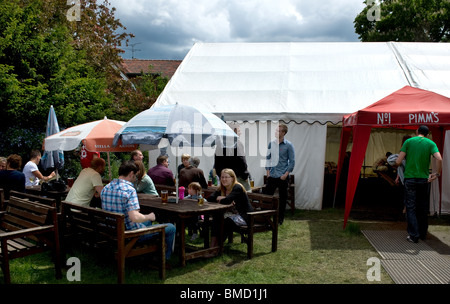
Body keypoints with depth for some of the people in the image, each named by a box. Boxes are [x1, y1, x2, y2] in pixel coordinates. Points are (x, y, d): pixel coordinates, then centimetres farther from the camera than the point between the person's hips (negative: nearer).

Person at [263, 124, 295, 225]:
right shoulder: (271, 143, 5)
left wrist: (286, 174, -12)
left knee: (283, 198, 7)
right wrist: (268, 171, 5)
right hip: (272, 175, 3)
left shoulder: (288, 145, -6)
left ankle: (280, 218, 21)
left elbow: (292, 161, -5)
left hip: (283, 176, -3)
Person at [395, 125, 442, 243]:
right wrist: (437, 173, -2)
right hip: (424, 179, 2)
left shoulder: (409, 141, 0)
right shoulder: (430, 143, 2)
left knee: (411, 207, 2)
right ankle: (423, 234, 25)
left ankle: (413, 236, -1)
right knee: (423, 207, 15)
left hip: (410, 178, -2)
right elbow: (439, 159, -14)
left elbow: (398, 162, -7)